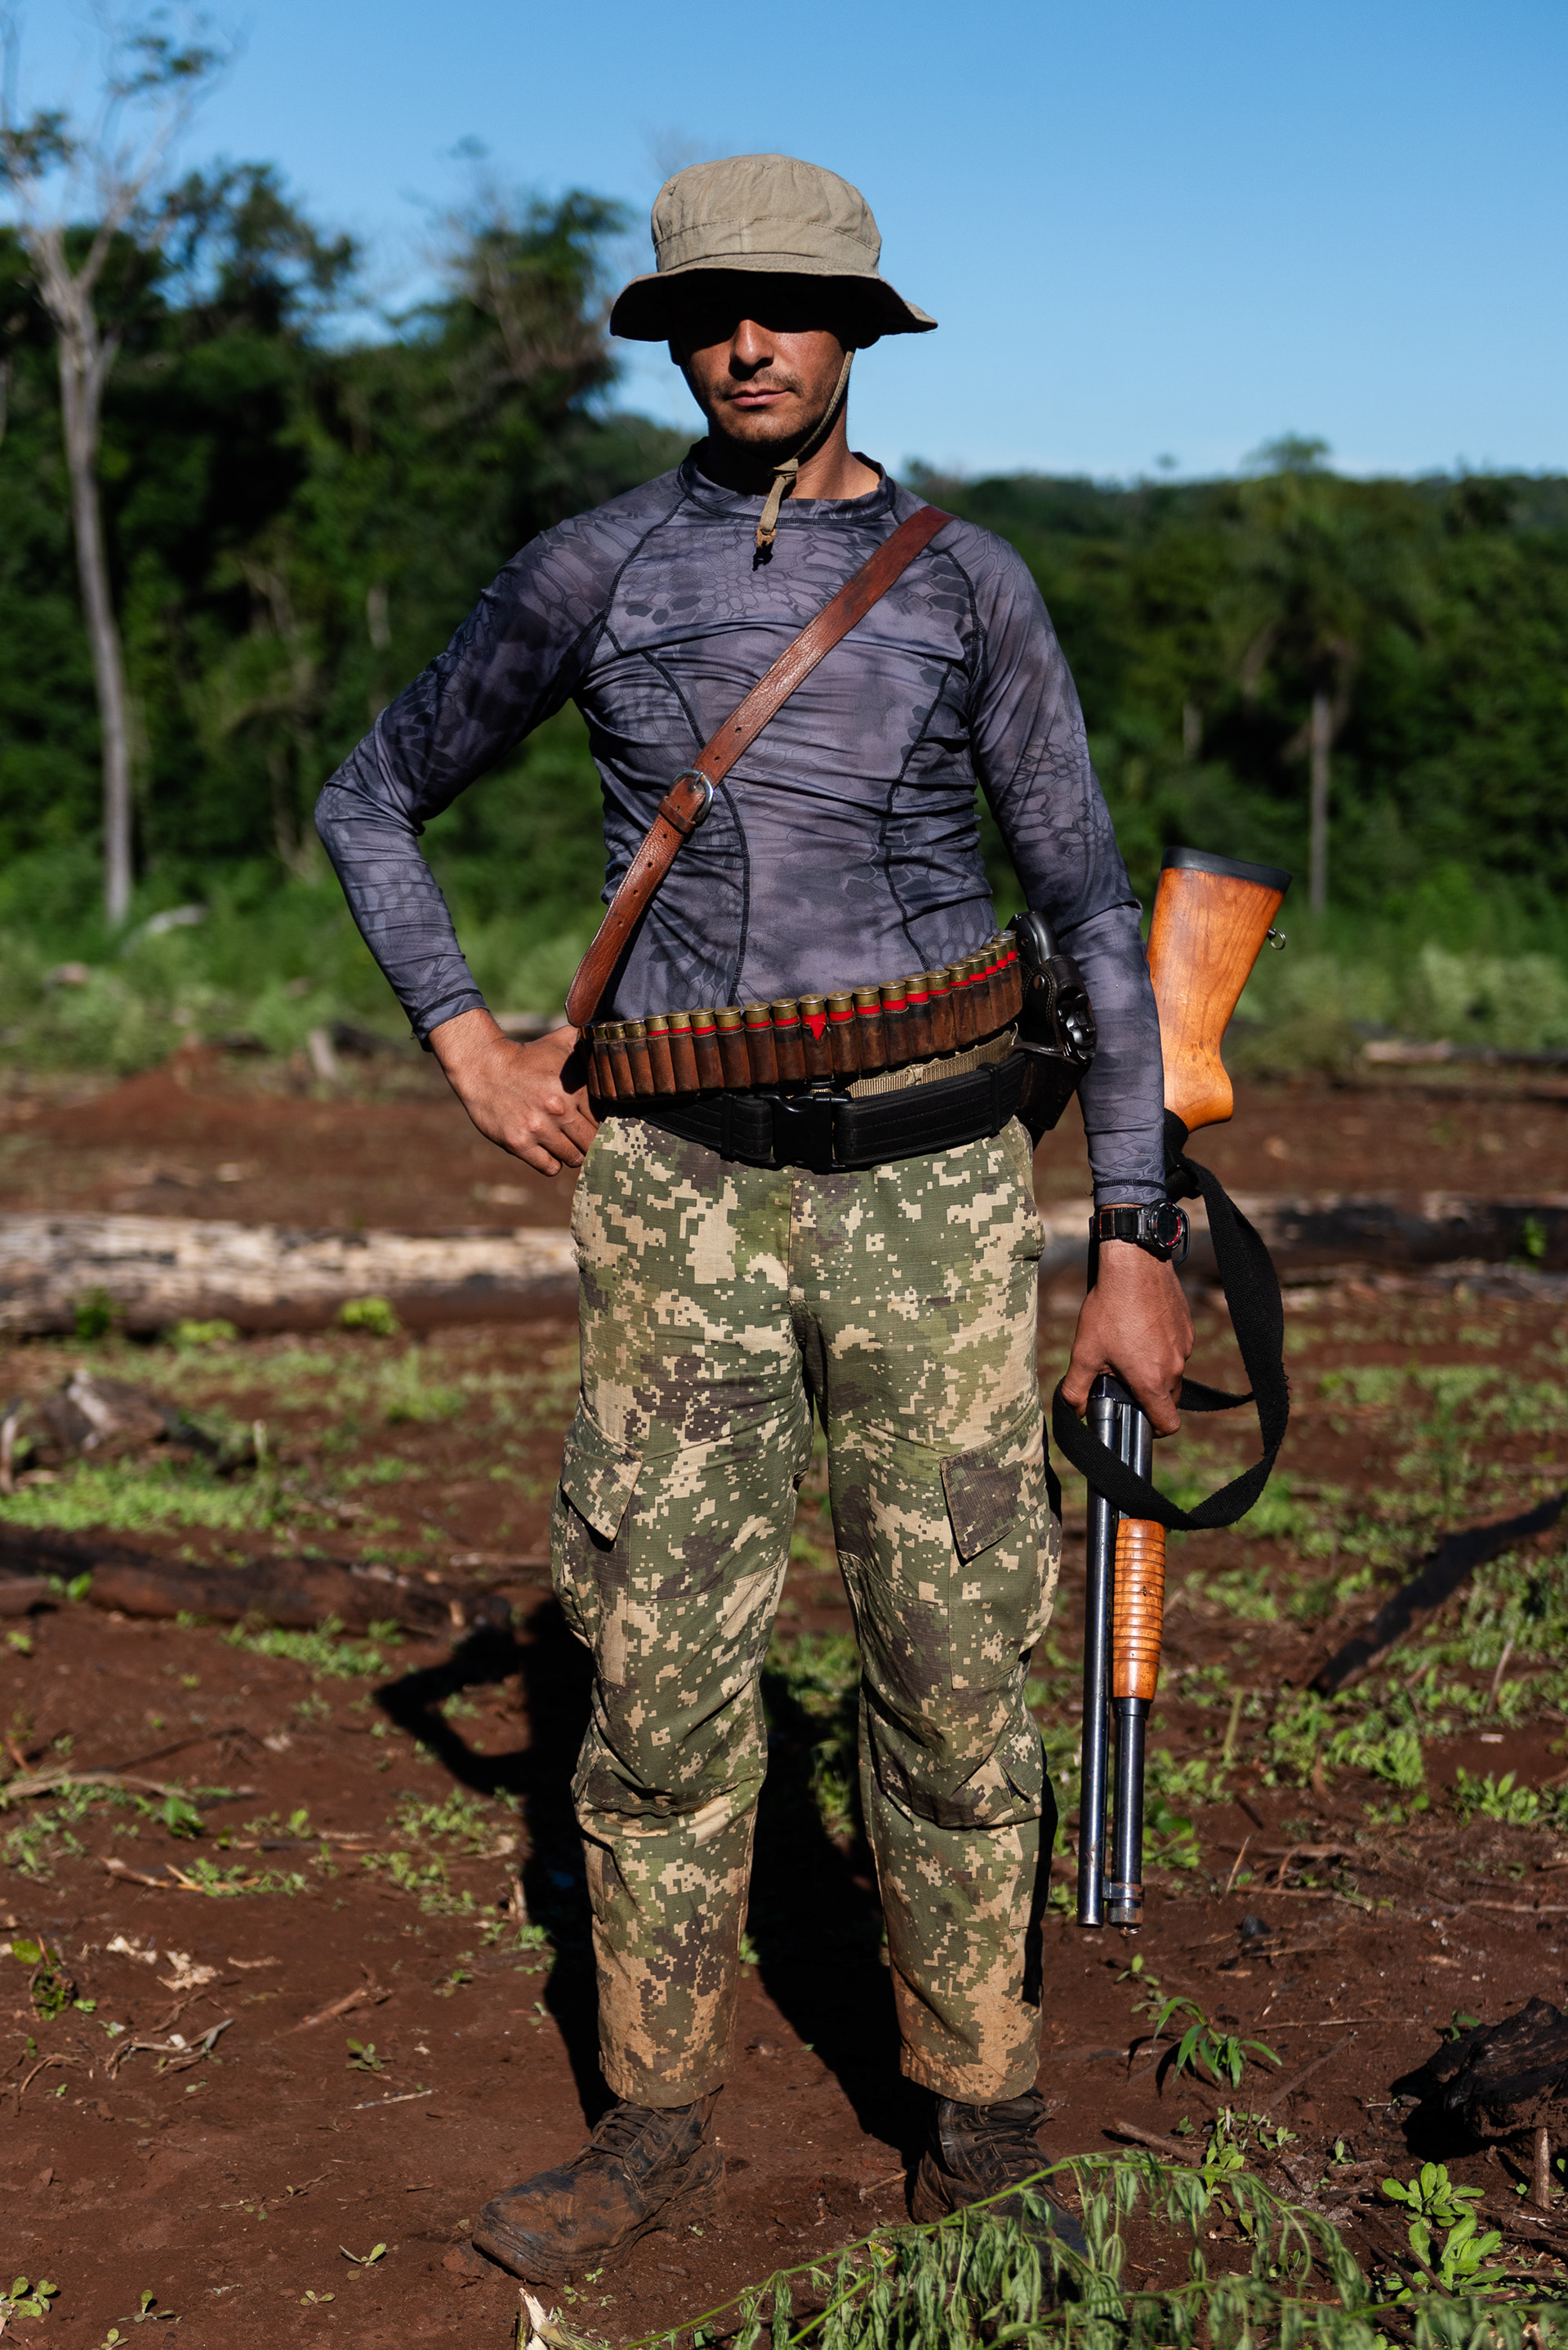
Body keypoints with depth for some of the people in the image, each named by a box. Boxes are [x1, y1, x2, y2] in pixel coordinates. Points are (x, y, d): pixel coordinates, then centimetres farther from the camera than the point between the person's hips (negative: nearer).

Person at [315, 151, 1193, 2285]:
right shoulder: (588, 573, 5)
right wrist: (464, 1039, 3)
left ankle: (982, 2106, 20)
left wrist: (1136, 1247, 0)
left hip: (927, 1187, -1)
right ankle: (660, 2123, 19)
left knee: (951, 1670, 4)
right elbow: (375, 799, 18)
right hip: (675, 1185, 1)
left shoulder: (964, 582, 3)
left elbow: (1094, 913, 4)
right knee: (661, 1664, 4)